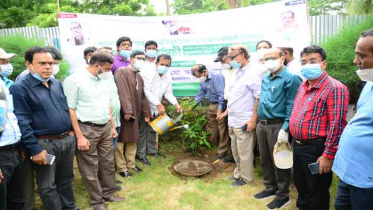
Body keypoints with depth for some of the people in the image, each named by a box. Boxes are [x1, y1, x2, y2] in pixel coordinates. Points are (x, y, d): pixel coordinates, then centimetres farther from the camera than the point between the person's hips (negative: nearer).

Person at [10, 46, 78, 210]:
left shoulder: (57, 84, 10)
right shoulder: (20, 88, -10)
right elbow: (22, 123, -15)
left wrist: (70, 132, 11)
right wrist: (35, 149, -17)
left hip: (68, 139, 6)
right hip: (45, 144, -6)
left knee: (66, 178, 20)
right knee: (47, 186, 9)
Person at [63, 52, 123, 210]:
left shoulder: (102, 80, 9)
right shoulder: (74, 80, -12)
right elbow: (70, 109, -14)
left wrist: (112, 126, 16)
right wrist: (79, 136, -15)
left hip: (105, 128, 7)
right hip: (87, 130, -6)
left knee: (108, 164, 15)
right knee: (91, 169, 6)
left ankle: (108, 193, 33)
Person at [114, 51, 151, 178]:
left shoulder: (139, 77, 17)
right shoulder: (121, 71, -10)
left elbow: (143, 97, 19)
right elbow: (123, 93, -20)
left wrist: (146, 113, 18)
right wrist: (127, 111, -26)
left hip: (135, 113, 8)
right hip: (122, 112, -8)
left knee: (133, 139, 15)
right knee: (120, 140, 2)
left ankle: (131, 164, 28)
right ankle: (121, 168, 13)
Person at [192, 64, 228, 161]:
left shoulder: (217, 76, -21)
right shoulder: (203, 80, 4)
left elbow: (222, 94, -24)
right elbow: (200, 95, 15)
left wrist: (220, 109, -24)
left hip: (220, 104, -8)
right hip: (212, 104, 8)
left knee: (221, 127, -1)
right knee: (210, 125, 14)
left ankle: (222, 151, 12)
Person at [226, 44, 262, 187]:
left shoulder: (254, 72, -15)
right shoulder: (238, 72, 13)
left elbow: (258, 97, -18)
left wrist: (253, 119, -19)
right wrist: (228, 113, 19)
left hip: (244, 122, -9)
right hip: (233, 120, 9)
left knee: (244, 153, 6)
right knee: (236, 151, 20)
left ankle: (246, 178, 23)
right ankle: (239, 173, 36)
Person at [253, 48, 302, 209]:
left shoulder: (290, 78, -12)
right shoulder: (265, 79, 14)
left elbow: (291, 107, -17)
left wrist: (285, 130, -21)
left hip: (277, 126, -8)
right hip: (262, 125, 8)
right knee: (265, 159, 17)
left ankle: (283, 195, 21)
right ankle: (270, 188, 36)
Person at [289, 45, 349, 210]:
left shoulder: (334, 88, -17)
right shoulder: (303, 86, 10)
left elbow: (337, 125, -22)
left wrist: (328, 155, -22)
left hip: (316, 149, -8)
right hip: (297, 146, 8)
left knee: (317, 193, 10)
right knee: (300, 185, 24)